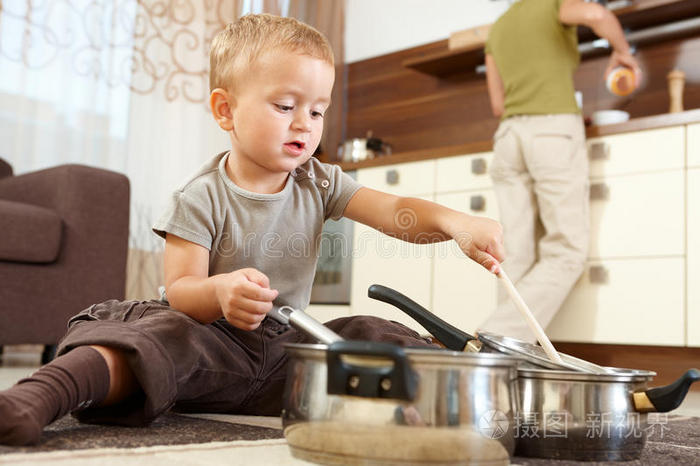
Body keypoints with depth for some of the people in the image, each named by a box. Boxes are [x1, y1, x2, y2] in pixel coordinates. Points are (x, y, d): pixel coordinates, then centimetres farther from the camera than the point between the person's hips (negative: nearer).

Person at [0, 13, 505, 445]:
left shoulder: (320, 184, 4)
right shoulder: (201, 198, -9)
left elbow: (396, 212, -7)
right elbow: (180, 290, -13)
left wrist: (455, 223, -29)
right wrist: (219, 293, -38)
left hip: (288, 346, 5)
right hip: (216, 344, -4)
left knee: (369, 336, -17)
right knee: (162, 334, -34)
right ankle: (44, 392, -48)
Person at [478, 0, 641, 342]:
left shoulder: (497, 30, 23)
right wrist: (622, 50, 2)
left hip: (509, 138, 6)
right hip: (555, 136, -6)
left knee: (521, 260, 1)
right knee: (566, 256, -3)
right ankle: (494, 342, -19)